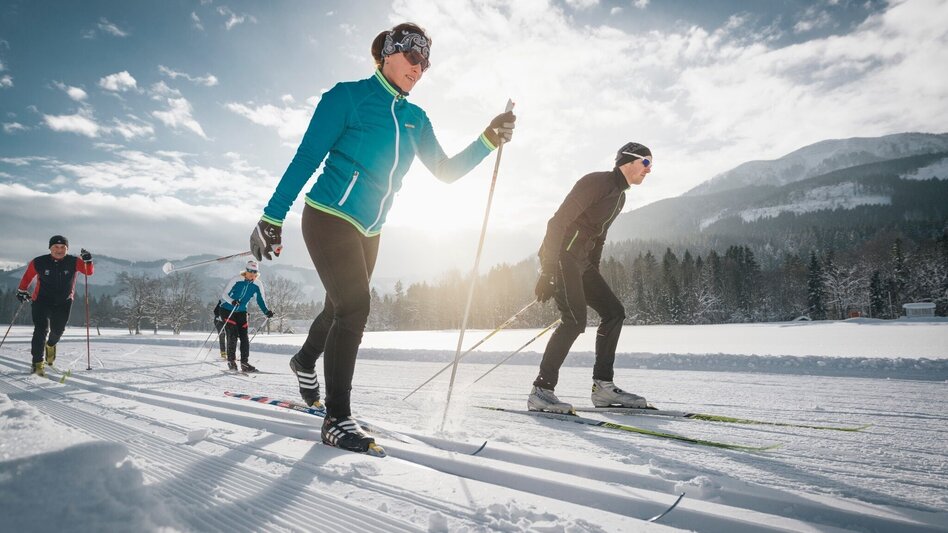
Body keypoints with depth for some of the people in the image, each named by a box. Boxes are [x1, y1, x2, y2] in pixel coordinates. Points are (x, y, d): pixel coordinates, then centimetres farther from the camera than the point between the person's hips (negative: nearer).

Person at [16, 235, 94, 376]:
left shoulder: (73, 262, -10)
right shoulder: (38, 263, -11)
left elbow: (89, 272, -14)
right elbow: (27, 276, 5)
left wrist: (88, 261, -30)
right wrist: (21, 290, 7)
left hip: (64, 302, 2)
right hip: (42, 300, -2)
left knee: (58, 330, 11)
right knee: (41, 330, -14)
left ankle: (50, 345, 46)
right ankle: (38, 363, -8)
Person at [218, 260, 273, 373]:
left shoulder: (257, 285, -7)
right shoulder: (236, 280, -18)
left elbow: (261, 301, 0)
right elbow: (224, 294, -15)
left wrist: (267, 312, -16)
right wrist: (232, 301, -35)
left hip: (241, 312, 4)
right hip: (227, 310, -4)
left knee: (244, 337, -3)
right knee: (232, 335, -14)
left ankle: (244, 363, 2)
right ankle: (231, 361, -1)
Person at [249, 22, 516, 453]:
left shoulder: (415, 118, 10)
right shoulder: (348, 96, -7)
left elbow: (446, 171, 9)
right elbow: (306, 158, -11)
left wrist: (489, 140, -4)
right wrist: (272, 218, -14)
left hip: (368, 231, 7)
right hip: (330, 218, -7)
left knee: (343, 308, 17)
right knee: (354, 308, -17)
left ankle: (305, 361, 48)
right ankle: (337, 419, -7)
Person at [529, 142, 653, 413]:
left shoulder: (620, 196, 20)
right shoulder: (595, 182, -10)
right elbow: (559, 221, -18)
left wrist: (594, 277, 20)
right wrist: (548, 270, -25)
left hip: (580, 261, 10)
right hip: (561, 255, -10)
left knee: (614, 311, 5)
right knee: (575, 320, -19)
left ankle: (603, 386, 8)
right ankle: (541, 390, -13)